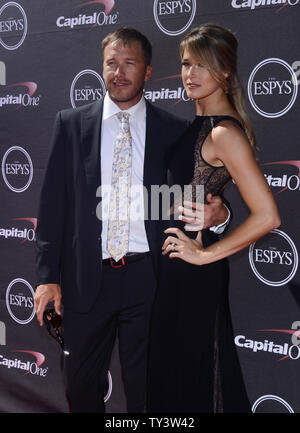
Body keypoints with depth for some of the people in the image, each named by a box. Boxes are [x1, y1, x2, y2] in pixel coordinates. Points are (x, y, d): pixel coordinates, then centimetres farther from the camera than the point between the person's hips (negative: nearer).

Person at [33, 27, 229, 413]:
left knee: (144, 386, 14)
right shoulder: (71, 123, 3)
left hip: (147, 276, -1)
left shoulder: (173, 131, 1)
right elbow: (52, 203, 1)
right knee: (82, 383, 16)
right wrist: (47, 276, -3)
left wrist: (217, 213, -19)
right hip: (85, 277, 1)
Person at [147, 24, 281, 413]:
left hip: (194, 271, -9)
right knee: (171, 361, 21)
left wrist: (206, 253, -18)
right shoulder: (199, 122, 7)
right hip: (174, 263, 9)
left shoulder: (225, 132, -20)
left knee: (190, 365, 7)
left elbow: (267, 216, -26)